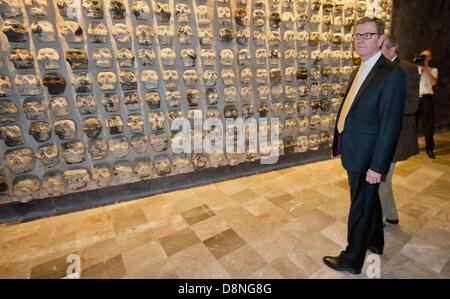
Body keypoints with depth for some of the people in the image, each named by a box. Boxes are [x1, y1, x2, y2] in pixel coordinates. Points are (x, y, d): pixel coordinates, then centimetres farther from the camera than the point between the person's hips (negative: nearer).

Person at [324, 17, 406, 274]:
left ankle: (352, 260, 28)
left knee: (360, 208, 7)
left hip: (367, 157, -8)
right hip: (354, 152, 8)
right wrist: (341, 144, 11)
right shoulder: (358, 71, 11)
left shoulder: (392, 74, -16)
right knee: (369, 201, 24)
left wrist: (377, 166, -20)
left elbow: (390, 125, -20)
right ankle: (375, 242, 48)